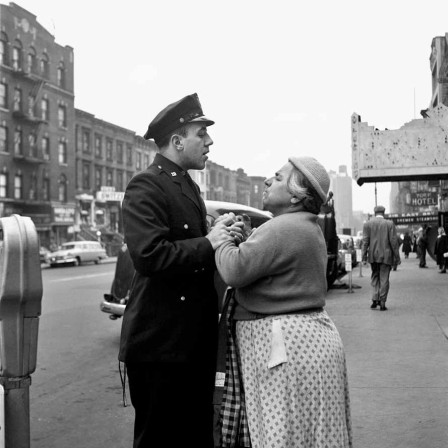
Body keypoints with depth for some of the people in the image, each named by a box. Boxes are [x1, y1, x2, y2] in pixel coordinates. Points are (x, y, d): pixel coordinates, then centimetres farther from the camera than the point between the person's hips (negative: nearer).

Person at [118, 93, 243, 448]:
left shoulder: (190, 187, 16)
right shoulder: (146, 187, -13)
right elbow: (149, 255, -27)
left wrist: (223, 236, 4)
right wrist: (208, 243, -19)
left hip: (196, 339, 9)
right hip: (160, 340, -9)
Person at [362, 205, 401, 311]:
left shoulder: (367, 224, 1)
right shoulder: (389, 224, -3)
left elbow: (365, 241, -3)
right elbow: (394, 241, -4)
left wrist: (364, 255, -1)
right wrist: (397, 257, 1)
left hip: (373, 255, 2)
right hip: (386, 255, -2)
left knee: (374, 277, 15)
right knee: (384, 279, 4)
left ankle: (375, 299, 3)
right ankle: (382, 303, 4)